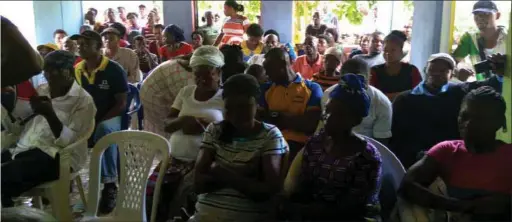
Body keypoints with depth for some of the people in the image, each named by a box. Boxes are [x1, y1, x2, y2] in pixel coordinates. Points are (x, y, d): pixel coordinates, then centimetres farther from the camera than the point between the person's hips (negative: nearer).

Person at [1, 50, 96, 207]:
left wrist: (50, 115, -23)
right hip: (25, 149, 7)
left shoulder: (83, 101, -3)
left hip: (56, 157, -7)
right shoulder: (41, 91, 17)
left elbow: (68, 141, -12)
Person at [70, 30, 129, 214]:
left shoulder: (114, 70, -10)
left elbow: (121, 104, -11)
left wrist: (99, 121, -20)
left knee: (104, 130, -39)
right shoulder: (76, 70, 4)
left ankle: (110, 185, -32)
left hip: (109, 118, -4)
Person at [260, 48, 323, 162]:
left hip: (298, 145, -3)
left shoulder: (312, 89, 5)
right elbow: (260, 118, 7)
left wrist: (278, 118, -1)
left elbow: (311, 125, -5)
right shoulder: (267, 88, 17)